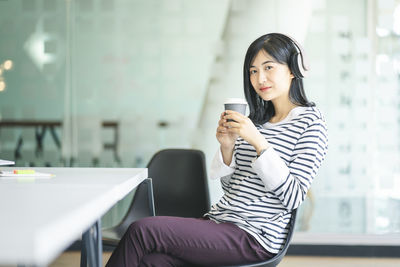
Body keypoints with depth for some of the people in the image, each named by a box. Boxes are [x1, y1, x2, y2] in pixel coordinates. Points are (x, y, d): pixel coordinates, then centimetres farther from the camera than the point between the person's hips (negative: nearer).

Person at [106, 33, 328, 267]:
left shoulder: (310, 121, -3)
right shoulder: (257, 118, 17)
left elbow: (294, 198, -13)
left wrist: (258, 142, -19)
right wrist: (227, 147, -1)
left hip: (255, 235, -6)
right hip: (219, 220, 6)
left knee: (143, 230, -19)